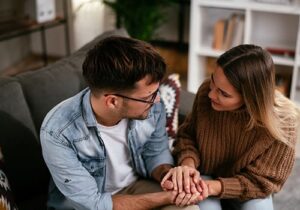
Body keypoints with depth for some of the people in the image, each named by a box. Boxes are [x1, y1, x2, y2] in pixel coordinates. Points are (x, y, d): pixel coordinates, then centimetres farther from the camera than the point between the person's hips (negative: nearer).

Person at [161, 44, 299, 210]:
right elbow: (187, 135, -5)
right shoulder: (206, 91, -22)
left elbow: (260, 181, -18)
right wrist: (188, 163, -27)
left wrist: (213, 187, -32)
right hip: (205, 177, 0)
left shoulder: (281, 122, -27)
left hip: (248, 191, 0)